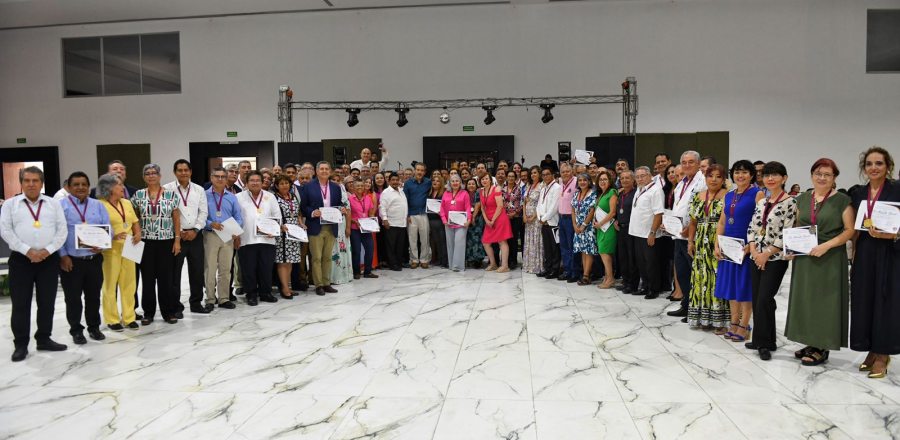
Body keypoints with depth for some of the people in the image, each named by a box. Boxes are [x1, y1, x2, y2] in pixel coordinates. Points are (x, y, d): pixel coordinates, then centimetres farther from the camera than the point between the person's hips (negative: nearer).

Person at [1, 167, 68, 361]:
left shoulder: (53, 204, 9)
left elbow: (62, 230, 3)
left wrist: (47, 250, -10)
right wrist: (27, 250, -13)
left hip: (49, 259, 2)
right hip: (21, 259, -1)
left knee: (47, 302, 8)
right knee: (20, 304, 2)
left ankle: (44, 339, 20)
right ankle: (21, 344, 11)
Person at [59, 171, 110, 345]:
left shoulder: (98, 206, 9)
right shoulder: (61, 206, -2)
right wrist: (63, 255, -13)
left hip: (94, 259, 3)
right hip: (71, 260, -3)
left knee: (94, 296, 13)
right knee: (73, 298, 6)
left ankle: (94, 327, 27)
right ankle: (76, 330, 21)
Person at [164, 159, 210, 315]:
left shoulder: (199, 190, 9)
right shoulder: (167, 189, -2)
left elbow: (203, 212, 6)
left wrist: (195, 230, -6)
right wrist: (178, 232, -10)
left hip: (195, 235, 3)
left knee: (197, 271, 8)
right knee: (174, 272, 2)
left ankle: (196, 303, 20)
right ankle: (175, 305, 12)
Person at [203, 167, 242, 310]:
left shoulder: (232, 197, 10)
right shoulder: (204, 196, 0)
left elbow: (239, 218, 6)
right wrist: (211, 224, -21)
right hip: (210, 236, -3)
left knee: (225, 270, 9)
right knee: (210, 269, 0)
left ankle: (224, 299, 17)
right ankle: (210, 299, 10)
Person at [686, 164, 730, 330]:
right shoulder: (698, 197, 13)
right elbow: (693, 222, 17)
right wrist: (690, 241, 9)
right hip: (701, 246, 6)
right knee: (702, 279, 8)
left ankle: (722, 320, 2)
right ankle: (705, 317, 18)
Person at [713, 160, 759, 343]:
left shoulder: (757, 194, -7)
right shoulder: (728, 196, 13)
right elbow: (721, 223, 14)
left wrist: (751, 245, -22)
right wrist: (717, 245, 4)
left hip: (746, 248, -6)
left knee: (745, 287, 1)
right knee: (731, 287, 11)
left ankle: (744, 326, 9)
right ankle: (734, 323, 21)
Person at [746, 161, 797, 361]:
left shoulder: (790, 202, -8)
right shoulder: (761, 201, 11)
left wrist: (767, 253, -12)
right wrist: (754, 250, -3)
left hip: (776, 258, -6)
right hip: (756, 257, 7)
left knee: (764, 300, -10)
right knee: (756, 300, 9)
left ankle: (764, 343, 2)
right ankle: (762, 340, 19)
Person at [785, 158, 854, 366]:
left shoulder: (842, 200, -5)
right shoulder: (802, 199, 10)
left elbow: (850, 230, -8)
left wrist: (827, 245, -19)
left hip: (830, 259, -5)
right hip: (804, 258, 5)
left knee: (825, 300, 0)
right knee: (805, 299, 9)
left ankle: (822, 348, 10)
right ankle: (811, 343, 22)